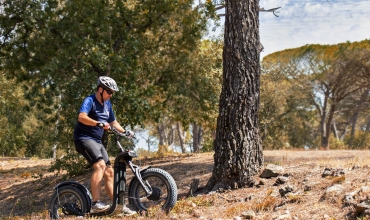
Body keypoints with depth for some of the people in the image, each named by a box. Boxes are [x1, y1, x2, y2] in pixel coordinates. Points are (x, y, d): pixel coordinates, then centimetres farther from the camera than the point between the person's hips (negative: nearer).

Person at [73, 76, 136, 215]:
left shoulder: (107, 104, 13)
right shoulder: (90, 101, -12)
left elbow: (113, 122, 22)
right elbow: (82, 117, -30)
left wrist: (125, 132, 8)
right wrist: (99, 123, -41)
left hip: (97, 141, 9)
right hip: (84, 138, -9)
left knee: (109, 172, 7)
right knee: (100, 165, -28)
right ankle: (95, 204, -30)